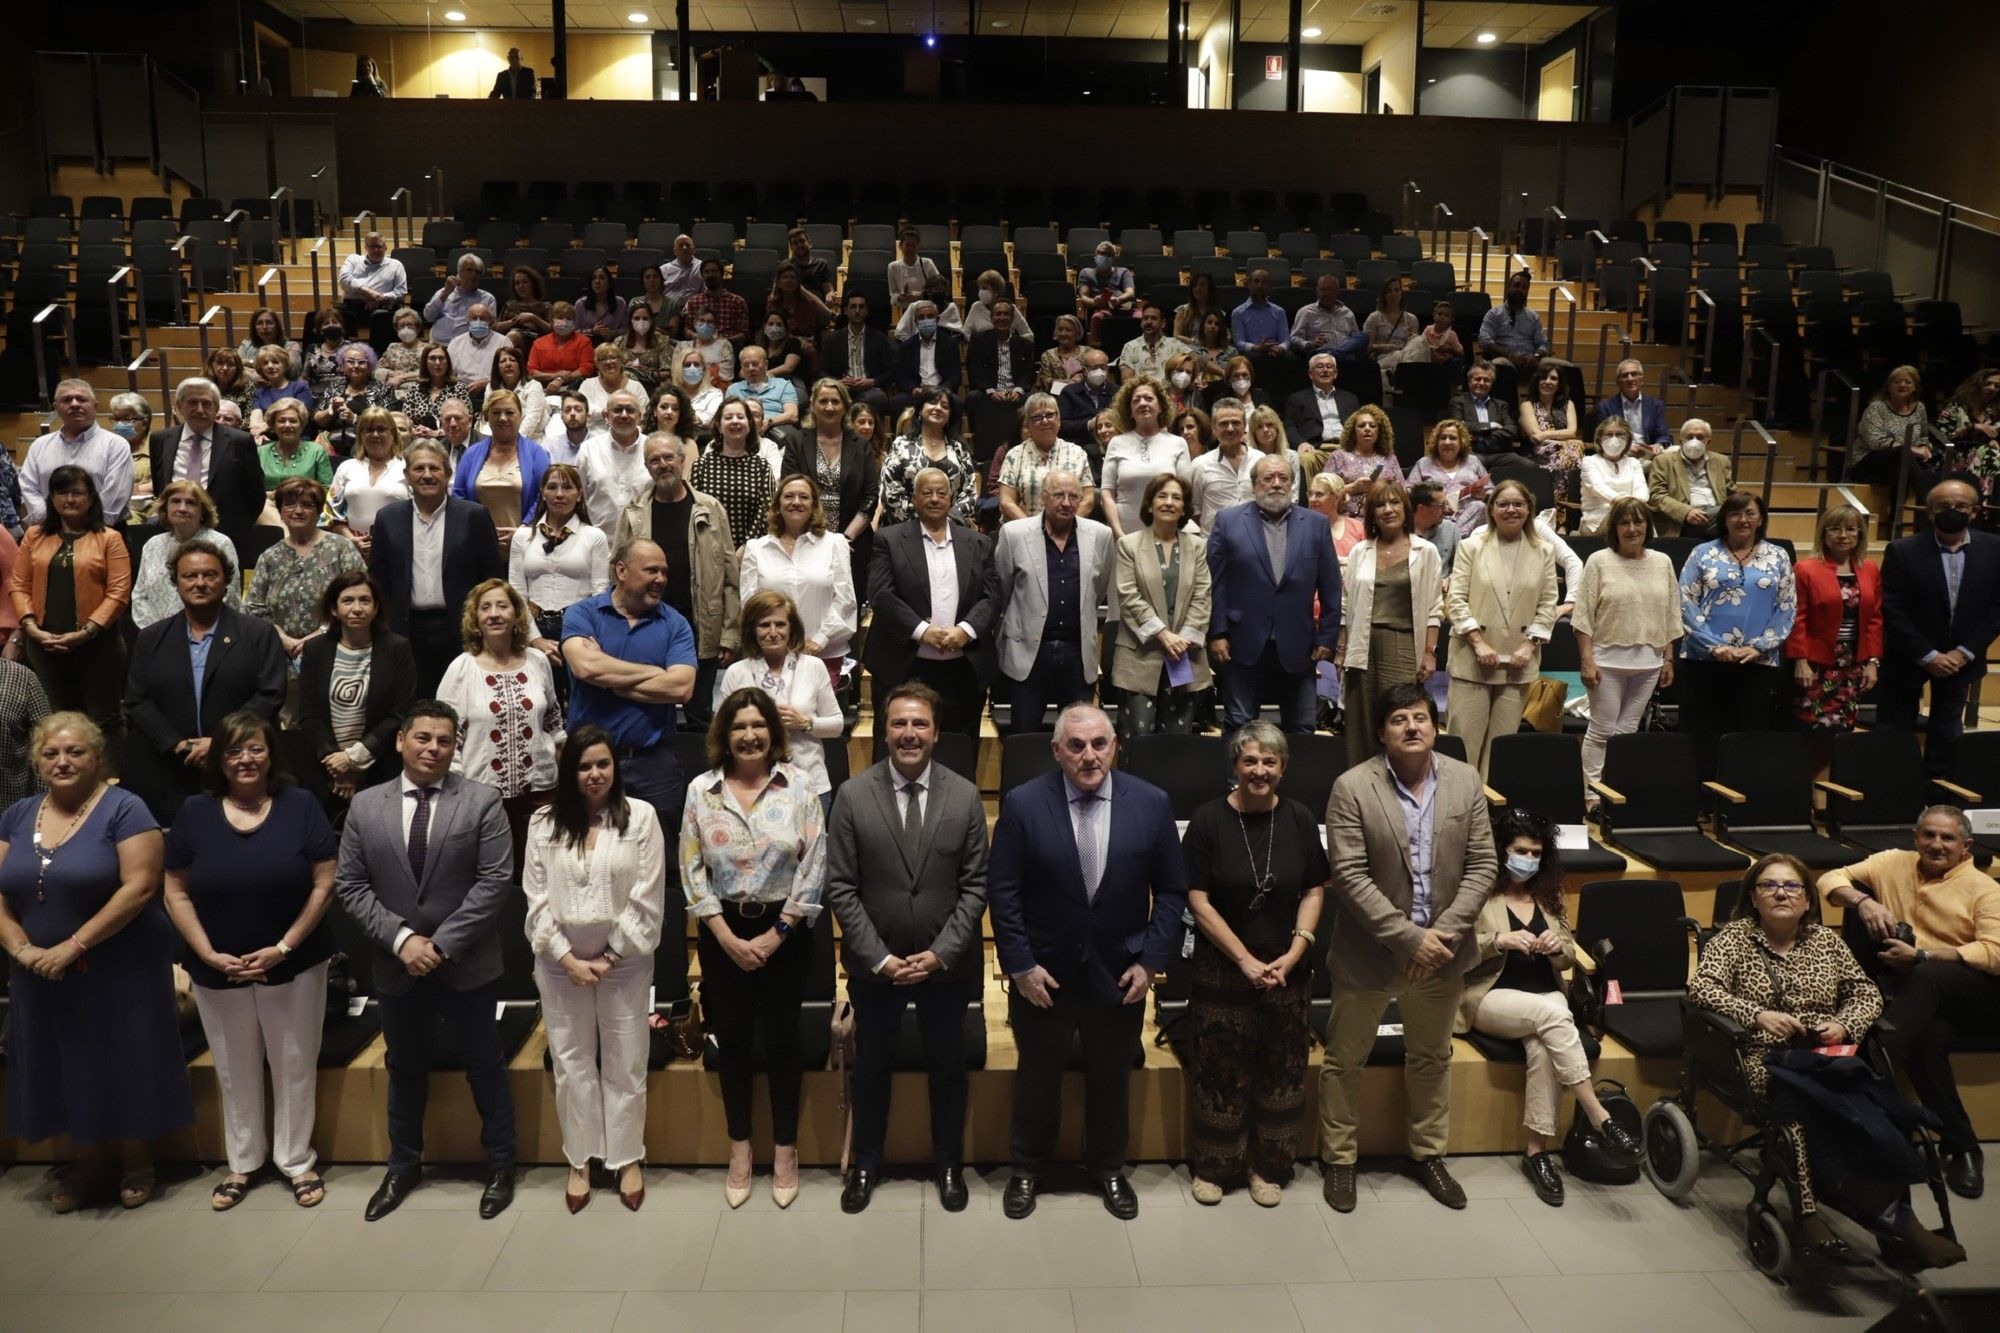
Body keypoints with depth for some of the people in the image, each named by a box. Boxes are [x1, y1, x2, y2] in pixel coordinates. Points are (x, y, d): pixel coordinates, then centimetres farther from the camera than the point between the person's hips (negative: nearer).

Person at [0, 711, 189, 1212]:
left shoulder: (123, 808, -12)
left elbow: (139, 887, -19)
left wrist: (75, 945, -21)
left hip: (121, 970, -5)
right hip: (43, 976, 5)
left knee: (126, 1066, 7)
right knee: (66, 1069, 15)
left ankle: (137, 1162, 26)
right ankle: (91, 1162, 34)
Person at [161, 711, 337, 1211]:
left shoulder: (301, 805, -7)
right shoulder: (194, 813, -1)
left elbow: (325, 883, -8)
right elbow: (176, 893, 1)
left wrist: (284, 947, -13)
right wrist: (209, 954, -9)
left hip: (294, 965, -2)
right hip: (218, 970, 2)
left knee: (294, 1066, 9)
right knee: (234, 1071, 16)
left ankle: (297, 1162, 26)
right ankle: (243, 1163, 34)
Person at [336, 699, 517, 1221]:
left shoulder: (482, 801, -7)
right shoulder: (365, 806, 1)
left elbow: (494, 880, -12)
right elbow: (350, 884, -1)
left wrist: (443, 943, -17)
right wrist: (400, 938, -13)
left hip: (467, 963, -2)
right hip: (396, 965, 3)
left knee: (485, 1066, 10)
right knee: (405, 1068, 19)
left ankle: (500, 1164, 26)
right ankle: (404, 1165, 37)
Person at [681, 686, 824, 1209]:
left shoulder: (798, 787, -6)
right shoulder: (701, 790, -2)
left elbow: (815, 866, -8)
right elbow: (692, 870, -2)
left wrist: (777, 933, -10)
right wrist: (726, 936, -8)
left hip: (785, 931, -1)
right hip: (724, 932, 1)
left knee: (782, 1038, 8)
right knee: (732, 1039, 11)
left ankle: (786, 1151, 24)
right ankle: (740, 1151, 27)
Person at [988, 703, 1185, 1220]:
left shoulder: (1152, 803, -8)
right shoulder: (1023, 804, -13)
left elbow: (1172, 890, -2)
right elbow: (1003, 892, -9)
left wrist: (1151, 961, -7)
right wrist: (1021, 965, -12)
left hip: (1120, 974, 2)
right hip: (1044, 973, -1)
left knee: (1112, 1078, 19)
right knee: (1037, 1076, 17)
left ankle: (1109, 1168, 43)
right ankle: (1026, 1168, 40)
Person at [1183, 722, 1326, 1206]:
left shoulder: (1300, 820, -1)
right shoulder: (1209, 821, -9)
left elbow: (1314, 892, 3)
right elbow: (1199, 902, -10)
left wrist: (1293, 954, -9)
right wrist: (1246, 961, -14)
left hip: (1286, 970, 3)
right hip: (1220, 970, -2)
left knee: (1282, 1071, 11)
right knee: (1220, 1071, 7)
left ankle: (1270, 1166, 29)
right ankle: (1213, 1166, 25)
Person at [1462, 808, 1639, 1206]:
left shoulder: (1550, 895, 13)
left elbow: (1569, 960, 17)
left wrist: (1559, 947, -7)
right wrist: (1499, 940, -22)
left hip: (1546, 996, 4)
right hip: (1490, 997, -4)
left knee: (1544, 1046, -30)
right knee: (1552, 1014, -34)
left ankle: (1537, 1150, -21)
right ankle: (1599, 1117, -29)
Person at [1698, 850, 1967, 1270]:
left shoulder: (1826, 940, 19)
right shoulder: (1733, 939, 8)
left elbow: (1866, 993, 17)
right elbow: (1700, 988, -5)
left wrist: (1844, 1025, -5)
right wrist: (1757, 1015, -19)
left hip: (1826, 1057, 3)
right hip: (1768, 1060, -3)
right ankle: (1892, 1216, -35)